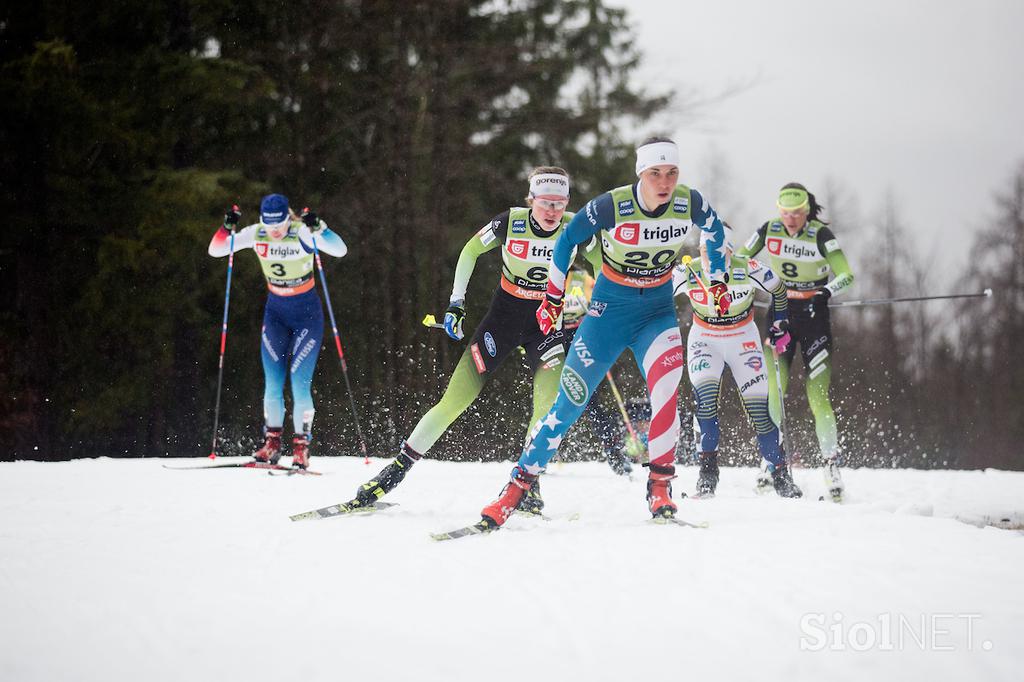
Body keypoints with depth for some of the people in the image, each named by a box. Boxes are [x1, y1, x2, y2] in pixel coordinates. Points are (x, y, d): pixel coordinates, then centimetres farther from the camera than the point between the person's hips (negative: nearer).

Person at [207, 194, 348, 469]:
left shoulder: (303, 234, -20)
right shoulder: (256, 234, -8)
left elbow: (340, 250, -32)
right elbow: (215, 250, -9)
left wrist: (318, 228, -45)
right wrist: (227, 228, -26)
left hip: (307, 313, -4)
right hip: (275, 312, 4)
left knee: (299, 383, -10)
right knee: (272, 383, 0)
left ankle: (301, 446, 0)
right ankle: (272, 442, 12)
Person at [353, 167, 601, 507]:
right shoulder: (510, 222, -18)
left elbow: (603, 263, 5)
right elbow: (471, 250, -1)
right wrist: (456, 303, -6)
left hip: (546, 323, 1)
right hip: (504, 314, -1)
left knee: (549, 403, -22)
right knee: (456, 398, -6)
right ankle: (396, 470, 5)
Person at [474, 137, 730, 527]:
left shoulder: (690, 205, -14)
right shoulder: (611, 206, -21)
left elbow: (715, 232, 11)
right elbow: (567, 241, -3)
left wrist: (718, 281, 13)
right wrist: (553, 297, 3)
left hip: (658, 313, 1)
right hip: (610, 309, -1)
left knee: (665, 386, -28)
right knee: (570, 400, -6)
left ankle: (660, 485, -18)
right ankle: (519, 484, 5)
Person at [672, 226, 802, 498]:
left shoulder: (749, 270, -21)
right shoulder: (687, 273, -22)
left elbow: (779, 290, -1)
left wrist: (779, 328, 4)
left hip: (743, 339, 0)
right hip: (704, 340, 0)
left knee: (759, 405, -5)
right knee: (705, 396, -23)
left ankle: (780, 472, 9)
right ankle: (708, 470, -16)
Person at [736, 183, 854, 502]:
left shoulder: (821, 234, -14)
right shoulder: (769, 230, -4)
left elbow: (846, 276, -19)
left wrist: (824, 292, -36)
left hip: (814, 316, -3)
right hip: (781, 312, 3)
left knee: (818, 396, -10)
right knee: (774, 388, -11)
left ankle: (831, 465, -4)